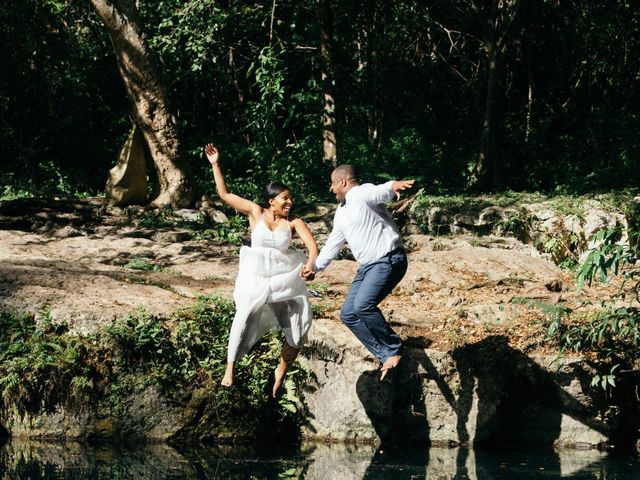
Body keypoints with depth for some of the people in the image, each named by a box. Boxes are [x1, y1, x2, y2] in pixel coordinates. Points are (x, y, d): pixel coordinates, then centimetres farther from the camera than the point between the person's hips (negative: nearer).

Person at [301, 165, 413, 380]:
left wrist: (394, 186, -60)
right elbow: (333, 243, 28)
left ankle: (393, 348, -12)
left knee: (363, 305, -28)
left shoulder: (363, 194, -13)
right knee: (348, 314, 3)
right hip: (368, 265, 10)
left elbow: (380, 192, -37)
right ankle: (386, 355, 4)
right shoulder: (341, 212, 17)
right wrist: (315, 267, 25)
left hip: (389, 260, -10)